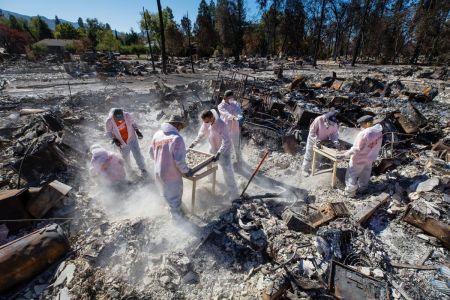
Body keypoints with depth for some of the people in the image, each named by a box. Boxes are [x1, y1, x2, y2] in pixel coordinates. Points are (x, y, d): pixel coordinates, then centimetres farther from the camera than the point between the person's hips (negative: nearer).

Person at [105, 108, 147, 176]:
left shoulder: (127, 115, -22)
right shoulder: (109, 121, -24)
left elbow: (133, 123, -1)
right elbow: (108, 131, -6)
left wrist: (137, 131, -11)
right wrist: (114, 139, -18)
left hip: (131, 138, 0)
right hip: (122, 142, 0)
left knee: (137, 153, -2)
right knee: (125, 157, 18)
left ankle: (142, 168, 20)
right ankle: (129, 169, 47)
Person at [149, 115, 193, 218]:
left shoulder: (157, 134, -4)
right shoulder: (177, 138, -25)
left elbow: (152, 154, 6)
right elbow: (179, 161, -26)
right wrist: (186, 171, -8)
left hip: (158, 174, 7)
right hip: (172, 176, -7)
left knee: (167, 195, 32)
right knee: (175, 198, 18)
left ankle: (172, 210, 57)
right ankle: (176, 217, 41)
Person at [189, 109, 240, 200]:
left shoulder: (221, 125, -31)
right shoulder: (206, 123, -9)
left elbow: (226, 142, -34)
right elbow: (201, 134, 7)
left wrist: (219, 153, -43)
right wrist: (193, 144, 0)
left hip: (223, 151, -7)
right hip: (212, 149, 8)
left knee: (228, 173, -9)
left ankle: (234, 197, -1)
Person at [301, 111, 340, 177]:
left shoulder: (334, 124, -21)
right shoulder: (318, 120, -34)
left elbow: (334, 133, -11)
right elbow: (312, 131, -26)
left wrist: (335, 141, -30)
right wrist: (316, 140, -36)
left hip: (323, 141, 4)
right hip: (313, 139, -4)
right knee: (309, 155, 6)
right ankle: (305, 169, 20)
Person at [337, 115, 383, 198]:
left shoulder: (363, 134, -31)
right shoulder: (379, 131, -6)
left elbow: (356, 149, -28)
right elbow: (377, 147, 6)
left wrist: (344, 155, -21)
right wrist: (373, 154, 21)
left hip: (359, 159, -7)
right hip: (370, 158, 7)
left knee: (351, 175, 10)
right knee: (365, 175, 25)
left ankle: (350, 193, 21)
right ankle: (362, 189, 43)